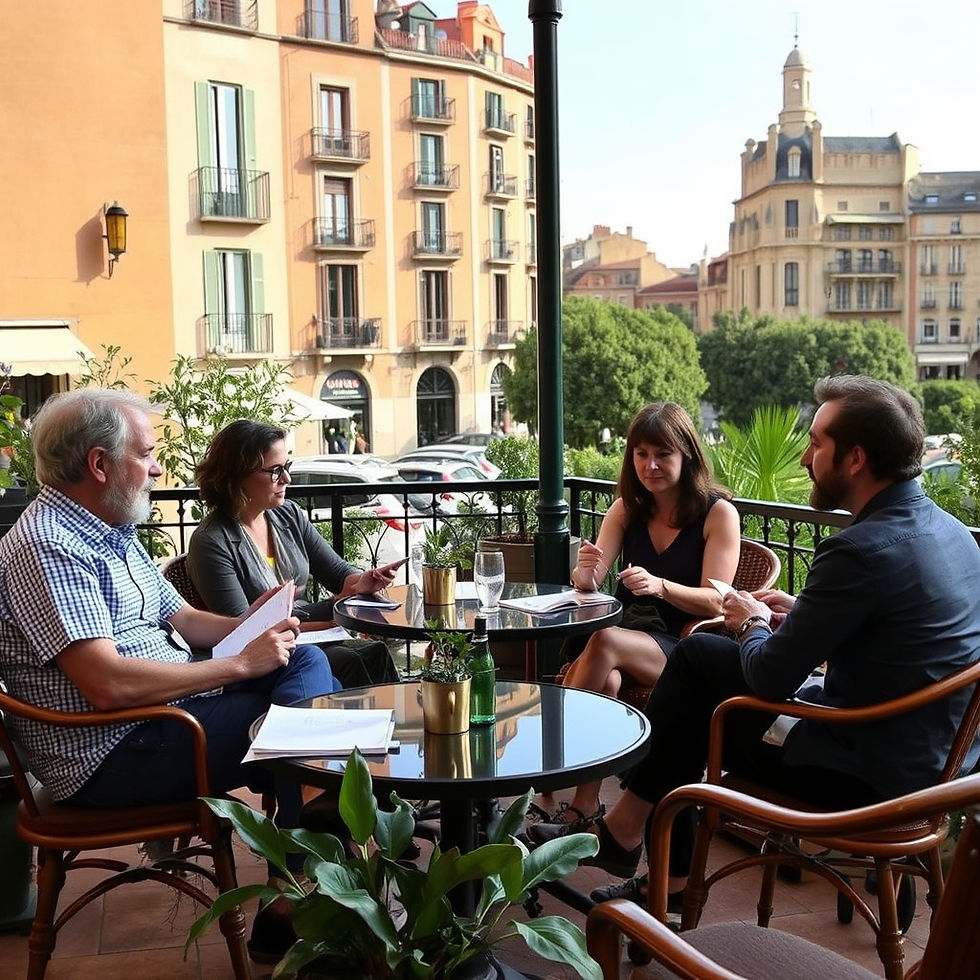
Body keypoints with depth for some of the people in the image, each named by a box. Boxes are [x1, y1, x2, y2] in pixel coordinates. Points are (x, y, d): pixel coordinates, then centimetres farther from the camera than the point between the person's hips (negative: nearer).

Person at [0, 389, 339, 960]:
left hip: (171, 707, 10)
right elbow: (108, 684, -30)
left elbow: (180, 618, 18)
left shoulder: (113, 533, 12)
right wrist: (241, 664, -23)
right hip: (111, 756, -10)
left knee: (306, 661, 5)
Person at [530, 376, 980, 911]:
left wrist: (753, 625, 1)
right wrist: (799, 613, 9)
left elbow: (769, 677, -20)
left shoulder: (862, 550, -26)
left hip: (869, 776, -9)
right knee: (698, 651, 12)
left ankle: (625, 832, 29)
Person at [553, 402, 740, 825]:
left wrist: (660, 586, -30)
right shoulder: (627, 508, 11)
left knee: (605, 641, -33)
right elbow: (588, 585, 4)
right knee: (606, 678, -34)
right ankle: (585, 801, -26)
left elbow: (714, 601, -10)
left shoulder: (719, 513, -3)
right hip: (629, 634, 3)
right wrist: (585, 570, -23)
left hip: (683, 648, -3)